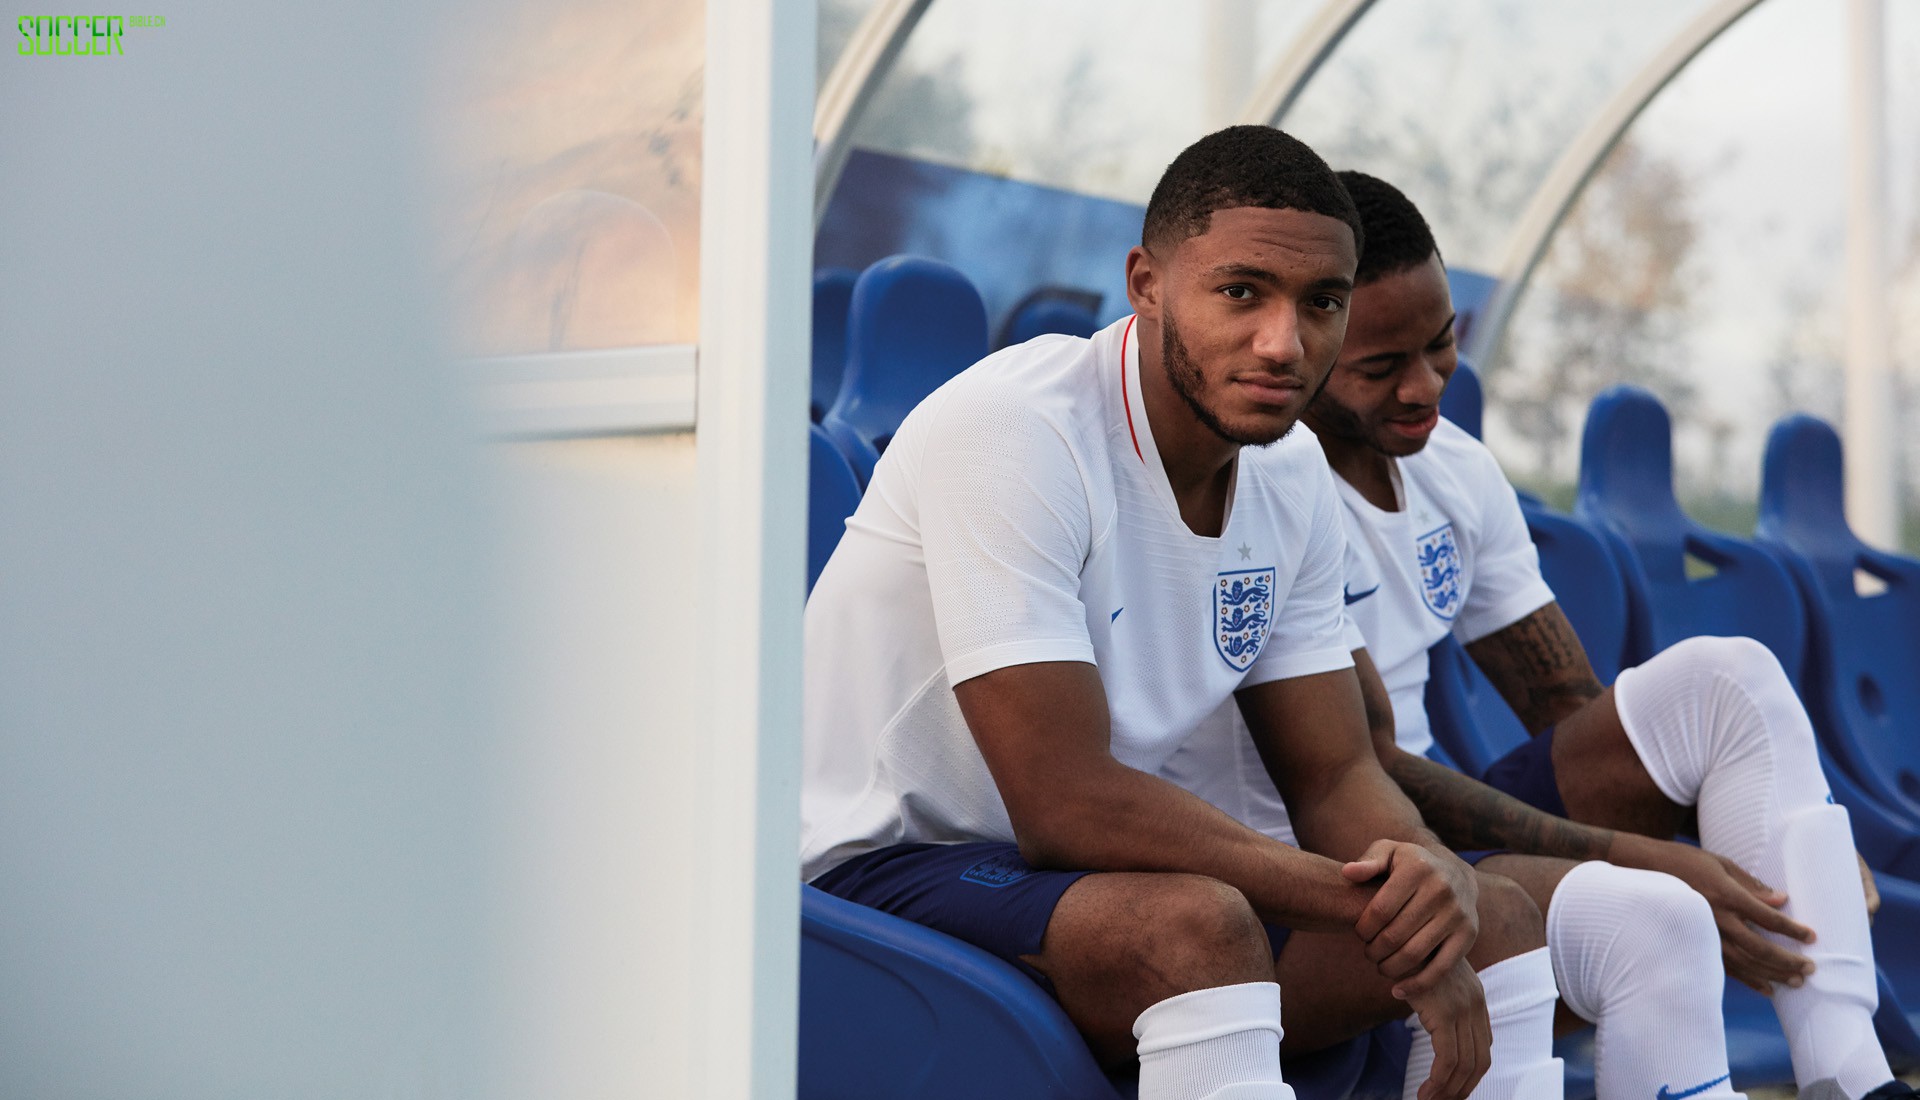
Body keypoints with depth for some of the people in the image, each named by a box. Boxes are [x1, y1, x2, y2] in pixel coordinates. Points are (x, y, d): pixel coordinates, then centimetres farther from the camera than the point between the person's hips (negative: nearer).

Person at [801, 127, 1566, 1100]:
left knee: (1495, 912, 1)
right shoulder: (1012, 429, -23)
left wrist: (1423, 868, -20)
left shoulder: (1290, 472, 3)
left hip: (1106, 873, 8)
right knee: (1197, 922, -36)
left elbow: (1335, 774, 5)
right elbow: (1067, 806, -27)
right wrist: (1379, 907, -24)